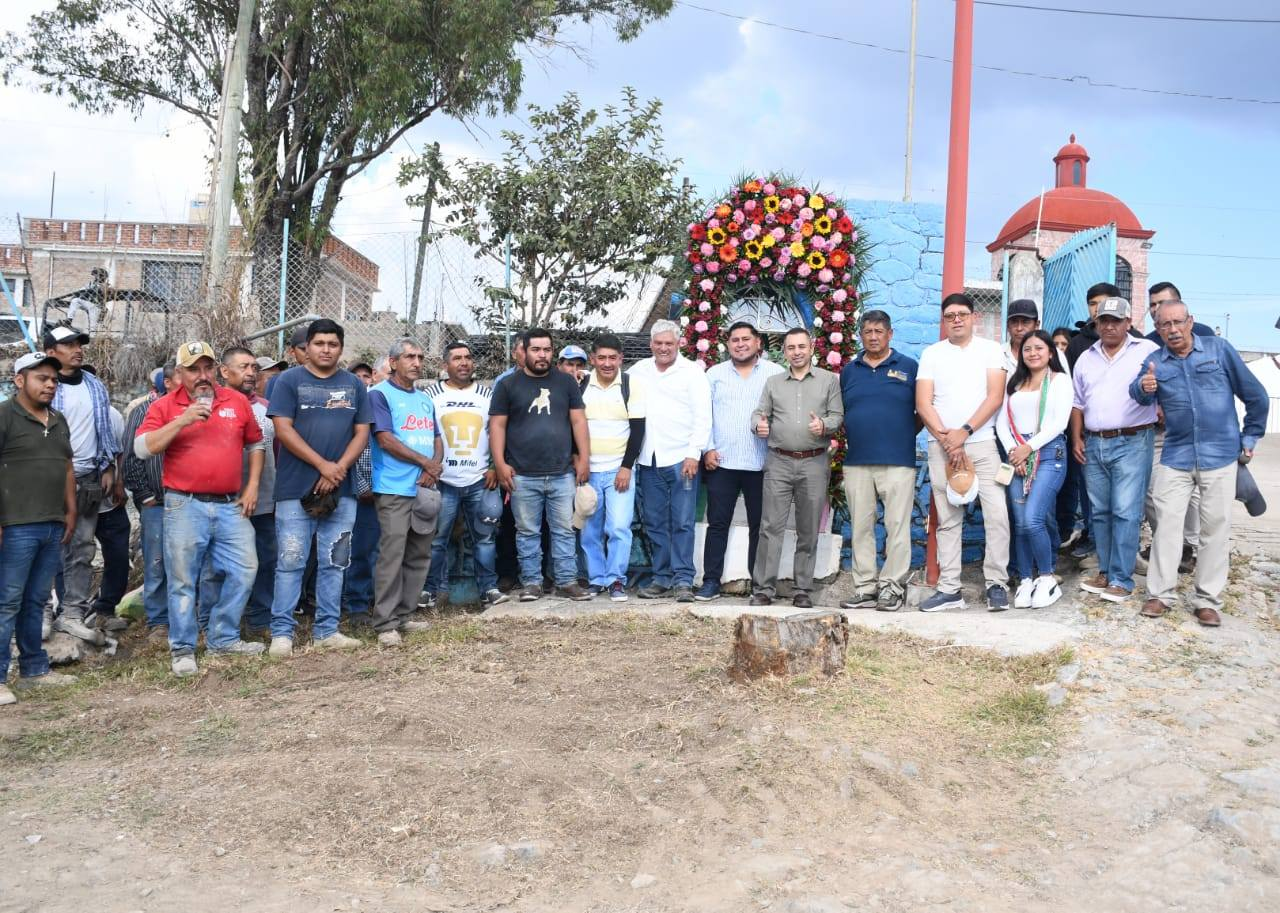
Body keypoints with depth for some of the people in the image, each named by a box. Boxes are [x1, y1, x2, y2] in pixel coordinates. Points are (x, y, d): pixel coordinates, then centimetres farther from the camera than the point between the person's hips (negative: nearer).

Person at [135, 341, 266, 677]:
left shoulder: (237, 401, 8)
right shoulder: (164, 406, 1)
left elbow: (256, 444, 16)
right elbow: (142, 447, -9)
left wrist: (252, 485, 7)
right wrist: (181, 422, -18)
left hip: (232, 505, 3)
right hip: (185, 507, -3)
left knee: (244, 570, 4)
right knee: (183, 580, 2)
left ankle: (224, 637, 21)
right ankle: (183, 649, 14)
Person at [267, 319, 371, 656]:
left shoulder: (354, 385, 12)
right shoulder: (289, 380, 1)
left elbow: (362, 433, 8)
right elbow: (283, 430, -7)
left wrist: (339, 468, -8)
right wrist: (322, 465, -12)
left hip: (341, 490, 4)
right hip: (296, 489, -4)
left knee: (334, 563, 8)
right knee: (290, 562, -3)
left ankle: (327, 630, 16)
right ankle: (282, 631, 5)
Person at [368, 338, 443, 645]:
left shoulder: (425, 398, 19)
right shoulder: (380, 394, -3)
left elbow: (437, 439, 18)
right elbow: (385, 439, -12)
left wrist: (434, 465, -4)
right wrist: (425, 462, -7)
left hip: (425, 489, 7)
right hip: (395, 490, -7)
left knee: (419, 556, 9)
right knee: (392, 556, -9)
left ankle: (405, 616, 17)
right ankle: (385, 624, -5)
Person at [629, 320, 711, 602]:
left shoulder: (692, 372, -1)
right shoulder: (638, 371, 11)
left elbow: (703, 417, -5)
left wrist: (694, 454, -12)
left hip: (682, 459, -4)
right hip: (649, 460, 4)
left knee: (682, 523, -3)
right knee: (654, 522, 8)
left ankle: (683, 580, 2)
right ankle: (662, 577, 16)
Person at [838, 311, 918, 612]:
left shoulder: (909, 367, 4)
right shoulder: (849, 371, 14)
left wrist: (905, 435, 0)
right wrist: (853, 438, 7)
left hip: (897, 461, -3)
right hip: (856, 462, 4)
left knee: (897, 526, -3)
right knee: (861, 528, 5)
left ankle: (892, 587, 5)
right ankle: (865, 589, 12)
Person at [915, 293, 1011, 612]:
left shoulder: (990, 350, 5)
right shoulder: (931, 354, 9)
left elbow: (995, 397, -4)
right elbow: (923, 403, 1)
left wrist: (964, 432, -13)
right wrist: (947, 439, -10)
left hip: (982, 443, -1)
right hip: (941, 447, 2)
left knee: (997, 514, -9)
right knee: (948, 520, 4)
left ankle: (996, 584, 1)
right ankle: (949, 589, 8)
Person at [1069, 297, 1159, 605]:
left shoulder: (1148, 351, 1)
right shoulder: (1086, 358, 15)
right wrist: (1077, 439, 10)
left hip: (1132, 443, -5)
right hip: (1093, 444, 5)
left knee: (1125, 512, -7)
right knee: (1100, 512, 10)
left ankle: (1121, 579, -2)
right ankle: (1105, 571, 20)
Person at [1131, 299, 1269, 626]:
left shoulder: (1219, 349, -1)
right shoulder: (1155, 361, 4)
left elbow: (1255, 395, 6)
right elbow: (1140, 394, -14)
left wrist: (1250, 437, 8)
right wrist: (1143, 388, -37)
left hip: (1220, 455, -1)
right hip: (1176, 455, 1)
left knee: (1216, 528, 4)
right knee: (1167, 523, 0)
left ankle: (1208, 601, 12)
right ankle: (1160, 594, 9)